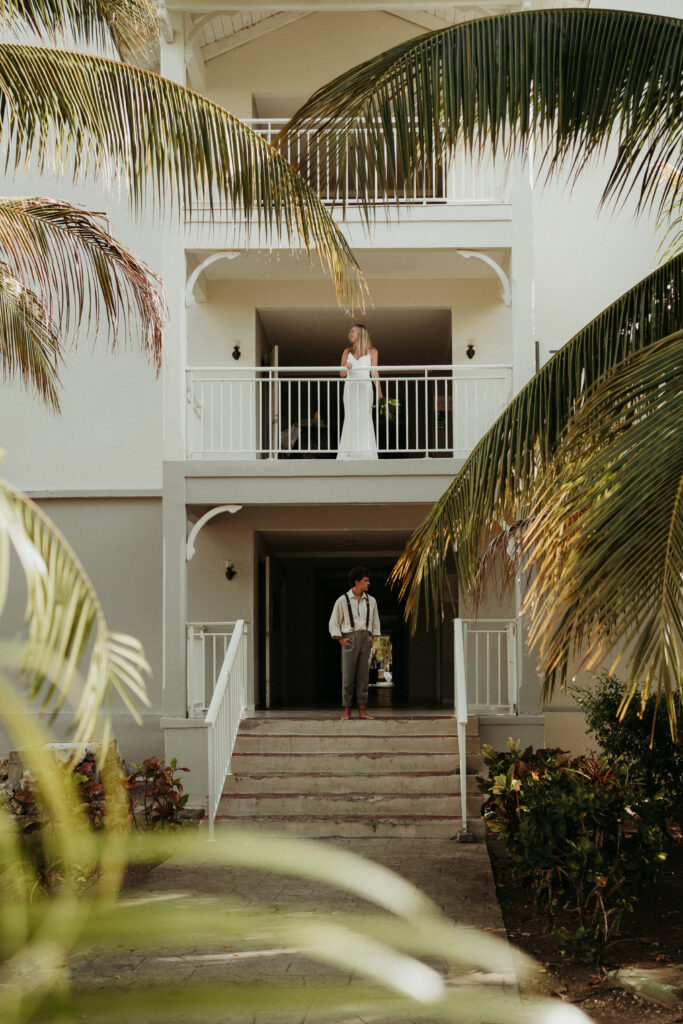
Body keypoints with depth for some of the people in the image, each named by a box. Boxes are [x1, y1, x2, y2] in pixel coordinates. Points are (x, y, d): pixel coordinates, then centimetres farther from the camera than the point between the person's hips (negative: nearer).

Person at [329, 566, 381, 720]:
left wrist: (372, 638, 13)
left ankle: (362, 710, 3)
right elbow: (334, 622, 5)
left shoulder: (371, 601, 14)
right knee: (347, 675, -5)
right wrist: (341, 639, -3)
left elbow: (375, 622, 25)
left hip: (365, 639, 4)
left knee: (363, 675, 1)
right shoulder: (342, 600, 2)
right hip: (350, 638, -4)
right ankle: (347, 711, -2)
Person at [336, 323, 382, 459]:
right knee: (350, 419, -4)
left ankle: (365, 452, -9)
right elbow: (342, 373, 12)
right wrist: (346, 367, -11)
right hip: (350, 388, 2)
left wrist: (379, 391, -6)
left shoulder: (371, 352, 6)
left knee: (365, 418, -9)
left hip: (365, 388, -2)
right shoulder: (347, 352, 13)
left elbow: (374, 373, 4)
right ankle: (350, 452, -3)